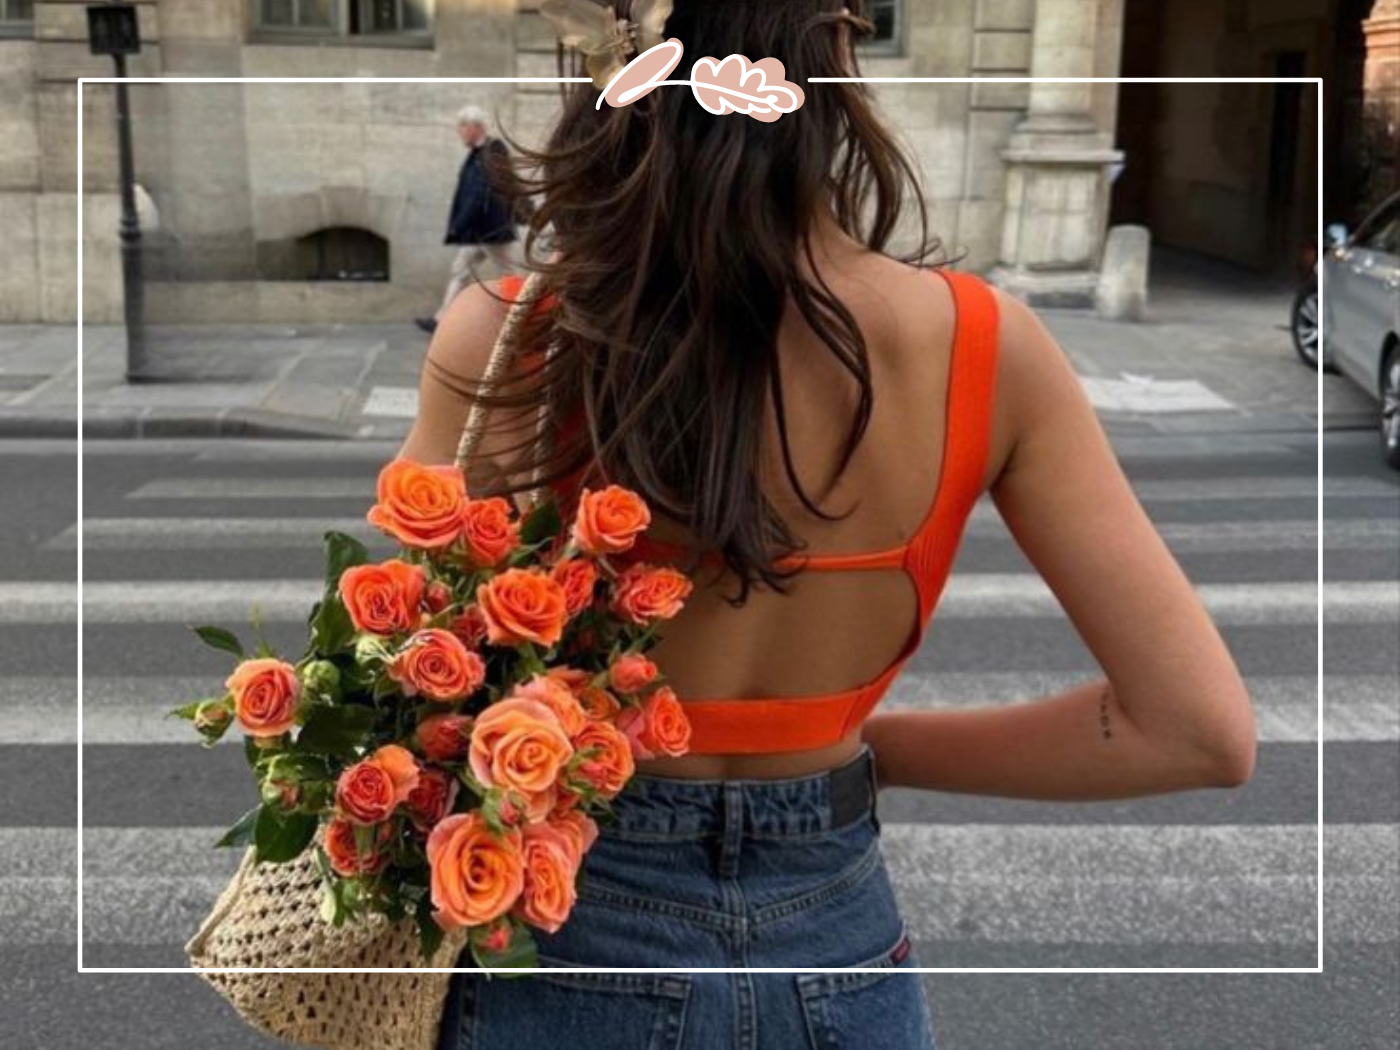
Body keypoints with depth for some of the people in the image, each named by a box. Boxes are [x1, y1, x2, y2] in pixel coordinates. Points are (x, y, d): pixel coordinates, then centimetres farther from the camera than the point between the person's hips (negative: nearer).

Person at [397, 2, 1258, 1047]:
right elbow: (1202, 729, -11)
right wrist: (878, 750, -2)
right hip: (836, 944, 2)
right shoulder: (985, 346, -14)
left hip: (581, 939, -1)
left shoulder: (506, 341, -20)